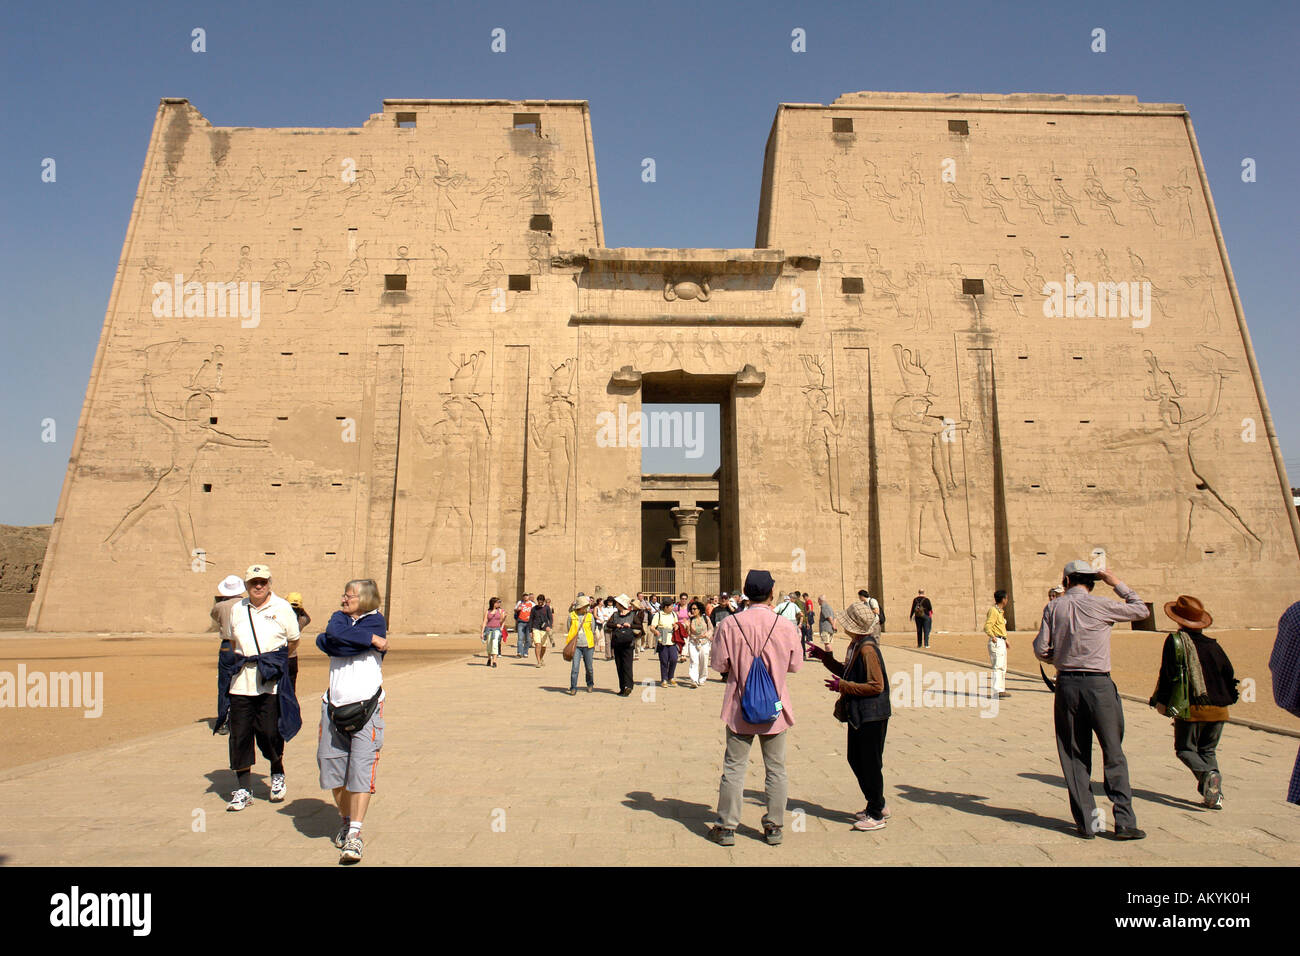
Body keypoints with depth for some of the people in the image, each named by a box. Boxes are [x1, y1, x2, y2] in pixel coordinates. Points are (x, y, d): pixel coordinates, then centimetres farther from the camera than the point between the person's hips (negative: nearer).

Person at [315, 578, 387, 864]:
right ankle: (345, 821, 31)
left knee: (361, 770, -9)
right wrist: (373, 640, -10)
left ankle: (354, 834, -4)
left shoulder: (376, 622, -2)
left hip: (366, 706, -5)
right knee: (332, 767, 10)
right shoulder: (339, 616, 14)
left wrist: (324, 640, -5)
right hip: (334, 706, 5)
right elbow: (336, 633, -11)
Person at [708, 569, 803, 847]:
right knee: (776, 769, 14)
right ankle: (774, 827, 22)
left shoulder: (730, 624, -13)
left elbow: (719, 664, -8)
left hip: (740, 708, -1)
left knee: (734, 769, 9)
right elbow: (795, 665, 2)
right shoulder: (786, 626, -9)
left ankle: (726, 828, 17)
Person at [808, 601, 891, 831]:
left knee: (870, 764, 1)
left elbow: (876, 686, -23)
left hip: (871, 716, -10)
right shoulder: (856, 645, 8)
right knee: (855, 759, 18)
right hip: (859, 714, 10)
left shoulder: (867, 649, -22)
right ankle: (877, 805, 33)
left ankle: (876, 815, 15)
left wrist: (843, 686, -23)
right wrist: (825, 657, 14)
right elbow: (848, 672, 19)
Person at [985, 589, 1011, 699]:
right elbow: (987, 626, -25)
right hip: (996, 642, -11)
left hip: (1001, 642, 11)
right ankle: (997, 691, -19)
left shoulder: (1000, 611, 18)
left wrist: (1006, 640, 33)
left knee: (1002, 667, 16)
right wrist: (992, 636, -37)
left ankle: (1001, 689, 25)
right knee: (998, 667, -16)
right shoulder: (993, 611, -14)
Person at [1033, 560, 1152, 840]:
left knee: (1075, 758, 9)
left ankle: (1086, 823, 13)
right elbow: (1142, 611, 9)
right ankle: (1124, 822, 5)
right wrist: (1118, 584, 15)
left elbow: (1040, 650, 1)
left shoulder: (1053, 608, 2)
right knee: (1114, 755, 6)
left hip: (1066, 684, 2)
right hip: (1098, 684, -2)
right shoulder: (1100, 606, -5)